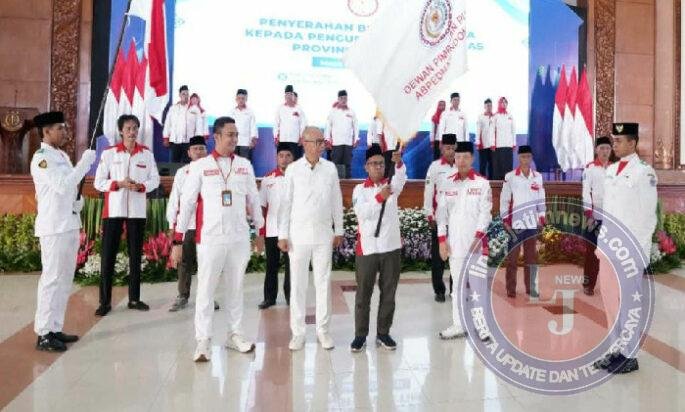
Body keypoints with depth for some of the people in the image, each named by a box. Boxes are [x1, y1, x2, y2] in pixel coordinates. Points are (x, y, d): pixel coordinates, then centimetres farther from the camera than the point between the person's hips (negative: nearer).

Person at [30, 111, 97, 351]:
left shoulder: (62, 156, 17)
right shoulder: (41, 158, -10)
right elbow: (62, 185, -20)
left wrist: (79, 201, 3)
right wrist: (85, 162, -16)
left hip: (70, 225, 9)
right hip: (53, 228, -9)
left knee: (65, 279, 12)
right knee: (52, 278, -6)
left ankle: (55, 328, 21)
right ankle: (44, 334, 2)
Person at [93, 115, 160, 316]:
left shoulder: (147, 153, 5)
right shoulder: (108, 153, 1)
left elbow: (155, 179, 7)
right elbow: (98, 182, 1)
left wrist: (141, 186, -12)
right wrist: (119, 184, -15)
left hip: (137, 211, 2)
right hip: (113, 210, -1)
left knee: (135, 255, 8)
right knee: (108, 256, 0)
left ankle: (134, 299, 18)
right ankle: (105, 301, 9)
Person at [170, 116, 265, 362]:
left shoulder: (245, 165, 7)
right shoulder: (200, 166, -1)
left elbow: (253, 200, 13)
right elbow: (187, 203, -2)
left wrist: (260, 231, 15)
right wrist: (178, 240, -4)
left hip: (240, 238, 3)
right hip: (210, 238, -3)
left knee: (235, 288, 12)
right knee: (206, 289, 1)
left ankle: (235, 335, 24)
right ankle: (203, 341, 10)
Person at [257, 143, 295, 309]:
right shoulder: (267, 179, 4)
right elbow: (262, 205, 7)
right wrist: (260, 228, 3)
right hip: (271, 230, 2)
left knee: (290, 265, 7)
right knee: (271, 265, 10)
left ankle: (290, 296, 20)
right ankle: (269, 297, 21)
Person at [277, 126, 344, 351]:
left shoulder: (330, 168, 2)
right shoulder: (293, 169, -2)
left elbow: (336, 201, 8)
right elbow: (286, 203, 0)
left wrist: (339, 230, 8)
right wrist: (283, 235, -3)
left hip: (324, 234, 1)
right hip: (298, 234, -1)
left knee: (323, 282, 7)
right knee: (297, 284, 5)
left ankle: (323, 330, 19)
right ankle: (298, 332, 16)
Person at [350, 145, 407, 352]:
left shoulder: (391, 185, 6)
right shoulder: (360, 189, 3)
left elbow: (402, 177, -18)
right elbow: (362, 213, -15)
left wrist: (398, 162, -39)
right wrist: (379, 197, -31)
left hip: (391, 246, 2)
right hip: (367, 247, -1)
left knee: (388, 293, 8)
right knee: (363, 293, 5)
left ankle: (383, 333, 19)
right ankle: (360, 335, 14)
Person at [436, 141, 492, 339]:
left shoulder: (482, 183, -1)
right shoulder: (446, 182, 6)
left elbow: (485, 212, -5)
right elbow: (441, 212, 5)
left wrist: (478, 237, -15)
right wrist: (442, 239, 0)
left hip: (476, 242, -2)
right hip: (454, 242, 2)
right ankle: (458, 325, 19)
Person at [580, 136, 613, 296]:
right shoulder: (589, 168, -1)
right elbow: (586, 191, -6)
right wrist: (588, 213, -14)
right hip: (595, 215, -3)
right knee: (592, 251, 1)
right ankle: (588, 283, 10)